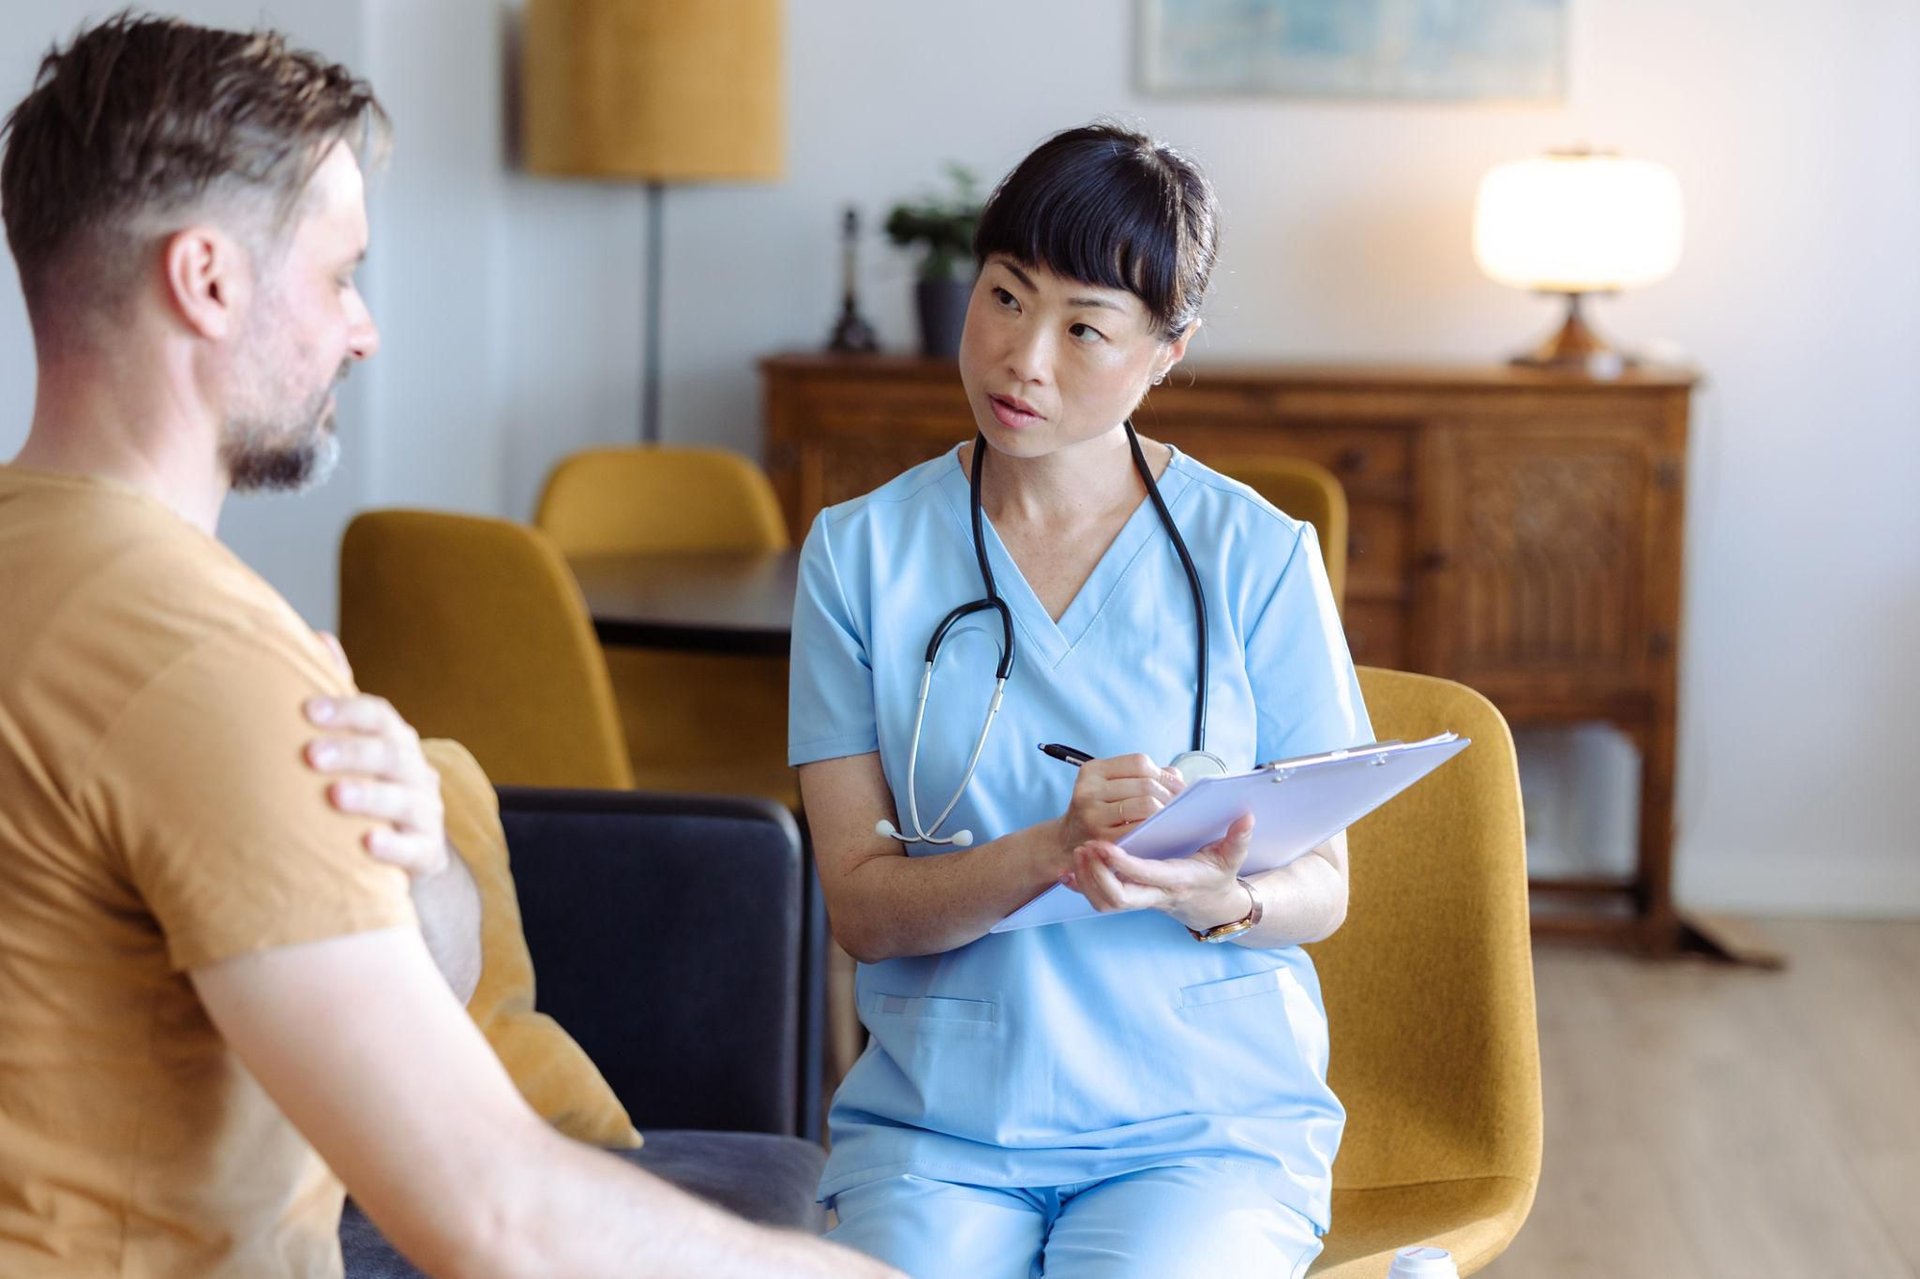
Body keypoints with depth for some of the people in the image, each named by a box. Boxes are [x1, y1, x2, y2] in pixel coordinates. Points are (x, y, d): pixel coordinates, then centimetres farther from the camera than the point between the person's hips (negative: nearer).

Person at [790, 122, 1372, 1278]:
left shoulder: (1257, 557, 0)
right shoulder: (861, 552, 3)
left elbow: (1321, 893, 3)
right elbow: (862, 907, -2)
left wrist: (1211, 896, -20)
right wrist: (1049, 852, -21)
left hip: (1208, 1121, 0)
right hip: (937, 1120, 1)